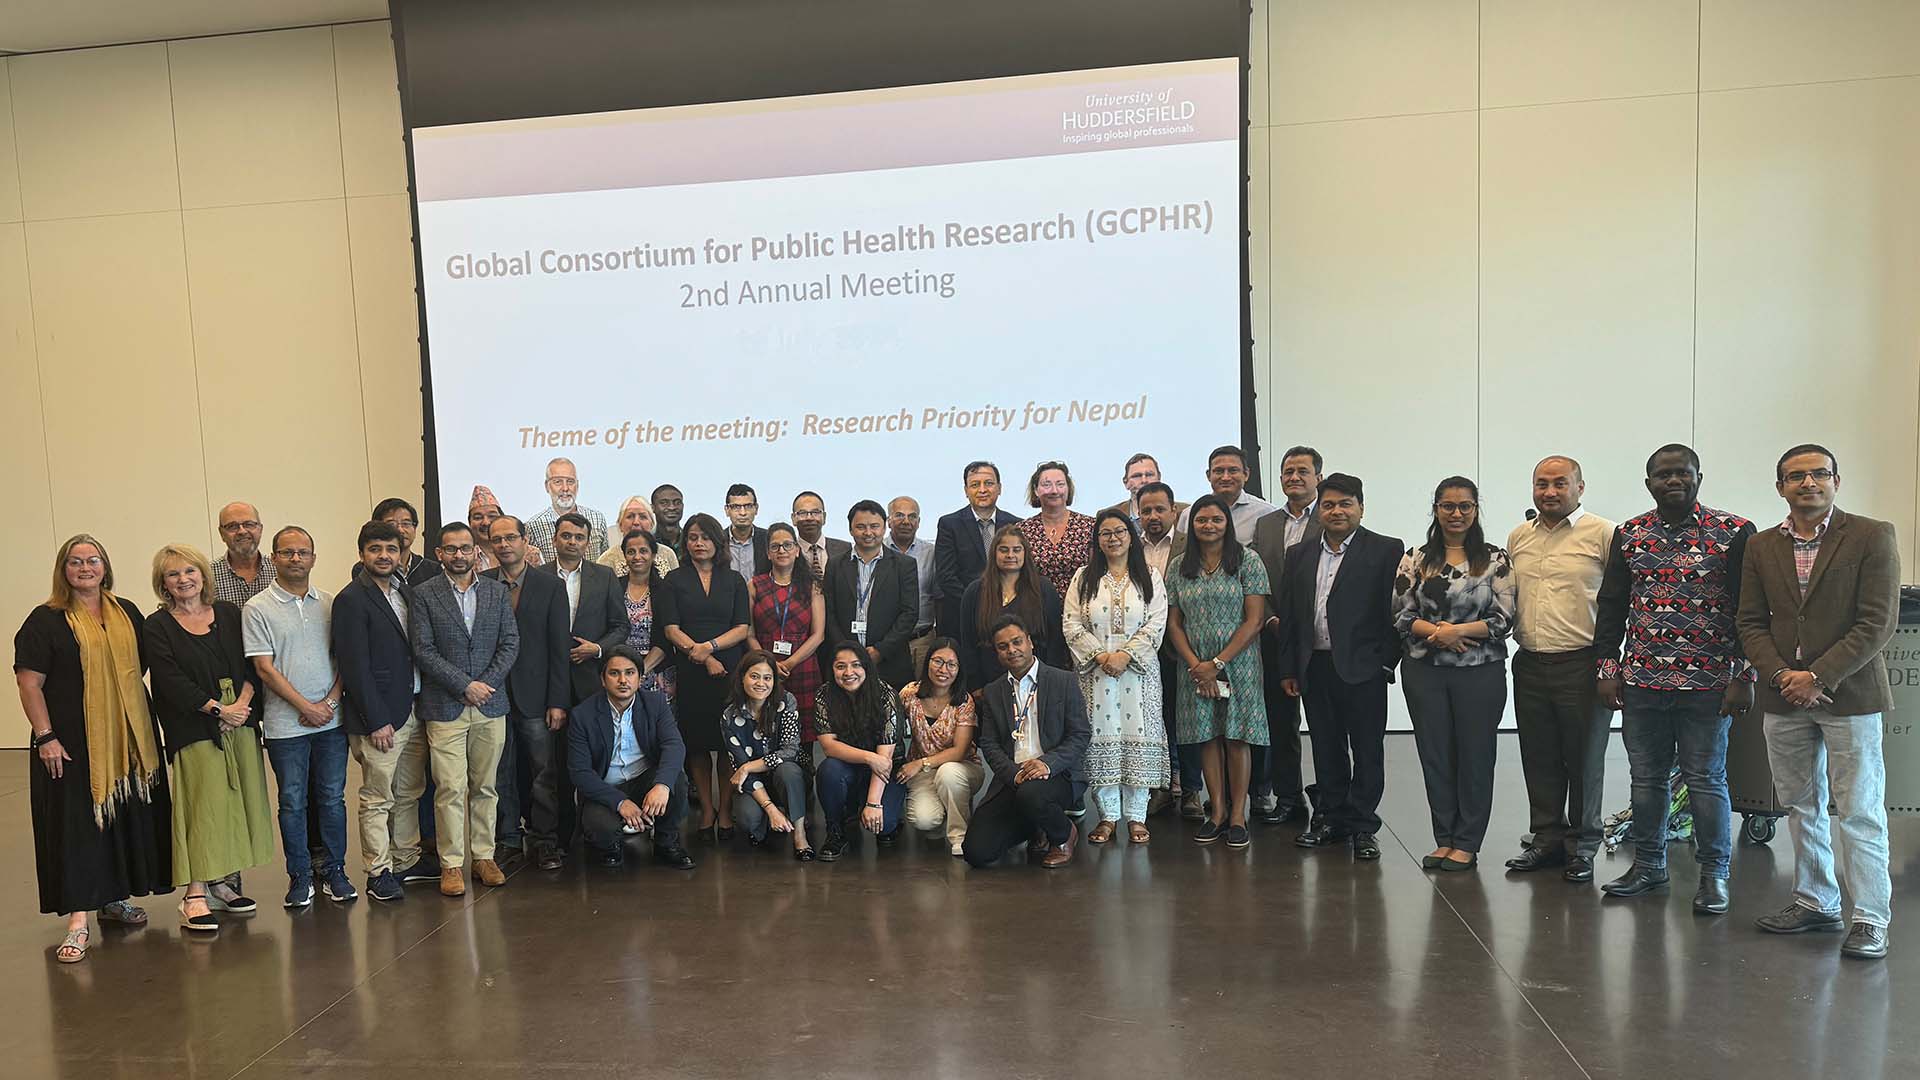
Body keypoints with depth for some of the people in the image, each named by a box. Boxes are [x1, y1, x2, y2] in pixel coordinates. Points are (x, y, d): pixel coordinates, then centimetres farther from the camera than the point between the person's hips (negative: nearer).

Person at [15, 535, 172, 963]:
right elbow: (28, 682, -8)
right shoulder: (45, 620, -4)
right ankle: (79, 921, 0)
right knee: (76, 824, -3)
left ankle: (113, 899, 27)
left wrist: (147, 724, 10)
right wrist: (46, 737, -15)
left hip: (129, 741, 5)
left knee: (127, 819, 11)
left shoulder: (128, 614, 10)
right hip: (72, 745, -5)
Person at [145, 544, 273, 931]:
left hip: (240, 722, 4)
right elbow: (172, 682, -9)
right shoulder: (157, 628, 1)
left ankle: (220, 882, 17)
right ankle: (195, 895, -4)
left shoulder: (228, 614, 11)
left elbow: (251, 665, 6)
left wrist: (243, 703, -9)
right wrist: (219, 709, -15)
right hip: (194, 729, -4)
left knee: (236, 802, 5)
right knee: (205, 805, -9)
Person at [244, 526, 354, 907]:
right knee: (293, 802, 6)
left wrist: (331, 700, -6)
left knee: (332, 797, 8)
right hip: (286, 725, -3)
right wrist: (307, 707, -10)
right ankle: (300, 875, 17)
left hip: (331, 719, 3)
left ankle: (334, 870, 19)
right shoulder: (258, 609, -2)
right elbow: (265, 668, -7)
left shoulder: (329, 604, 9)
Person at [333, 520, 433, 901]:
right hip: (380, 716, -7)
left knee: (409, 793, 16)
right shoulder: (351, 599, -10)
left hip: (414, 709, 7)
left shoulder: (405, 592, 12)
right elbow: (354, 666, -14)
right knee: (378, 798, 2)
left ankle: (407, 860, 27)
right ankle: (379, 872, 12)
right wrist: (377, 721, -15)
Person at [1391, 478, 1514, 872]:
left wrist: (1457, 631, -17)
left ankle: (1467, 843, 17)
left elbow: (1504, 618, -6)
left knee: (1476, 754, 5)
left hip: (1480, 672, -2)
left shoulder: (1496, 559, 0)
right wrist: (1435, 631, -15)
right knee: (1435, 754, 8)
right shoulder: (1415, 560, 5)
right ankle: (1444, 838, 21)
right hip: (1424, 672, 2)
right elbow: (1400, 615, 1)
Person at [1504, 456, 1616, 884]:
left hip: (1581, 664, -5)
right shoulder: (1518, 537, 12)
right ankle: (1546, 838, 25)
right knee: (1539, 757, 12)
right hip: (1529, 664, 5)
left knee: (1584, 760, 6)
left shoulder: (1602, 534, -6)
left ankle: (1581, 847, 18)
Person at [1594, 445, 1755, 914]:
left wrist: (1744, 676, -8)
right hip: (1641, 682, 3)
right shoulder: (1629, 535, 7)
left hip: (1708, 684, -3)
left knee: (1706, 779, 4)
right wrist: (1607, 668, 4)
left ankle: (1714, 874, 18)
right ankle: (1648, 866, 25)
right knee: (1646, 778, 12)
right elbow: (1610, 605, 10)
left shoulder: (1735, 533, -2)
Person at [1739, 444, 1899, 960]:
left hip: (1848, 695, -4)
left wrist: (1818, 677, -15)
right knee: (1802, 807, 14)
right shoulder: (1761, 547, 8)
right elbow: (1751, 623, 7)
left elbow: (1878, 622, -10)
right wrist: (1780, 675, -9)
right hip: (1783, 698, 4)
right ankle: (1816, 902, 26)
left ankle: (1870, 919, 9)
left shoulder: (1872, 537, -4)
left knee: (1859, 811, 0)